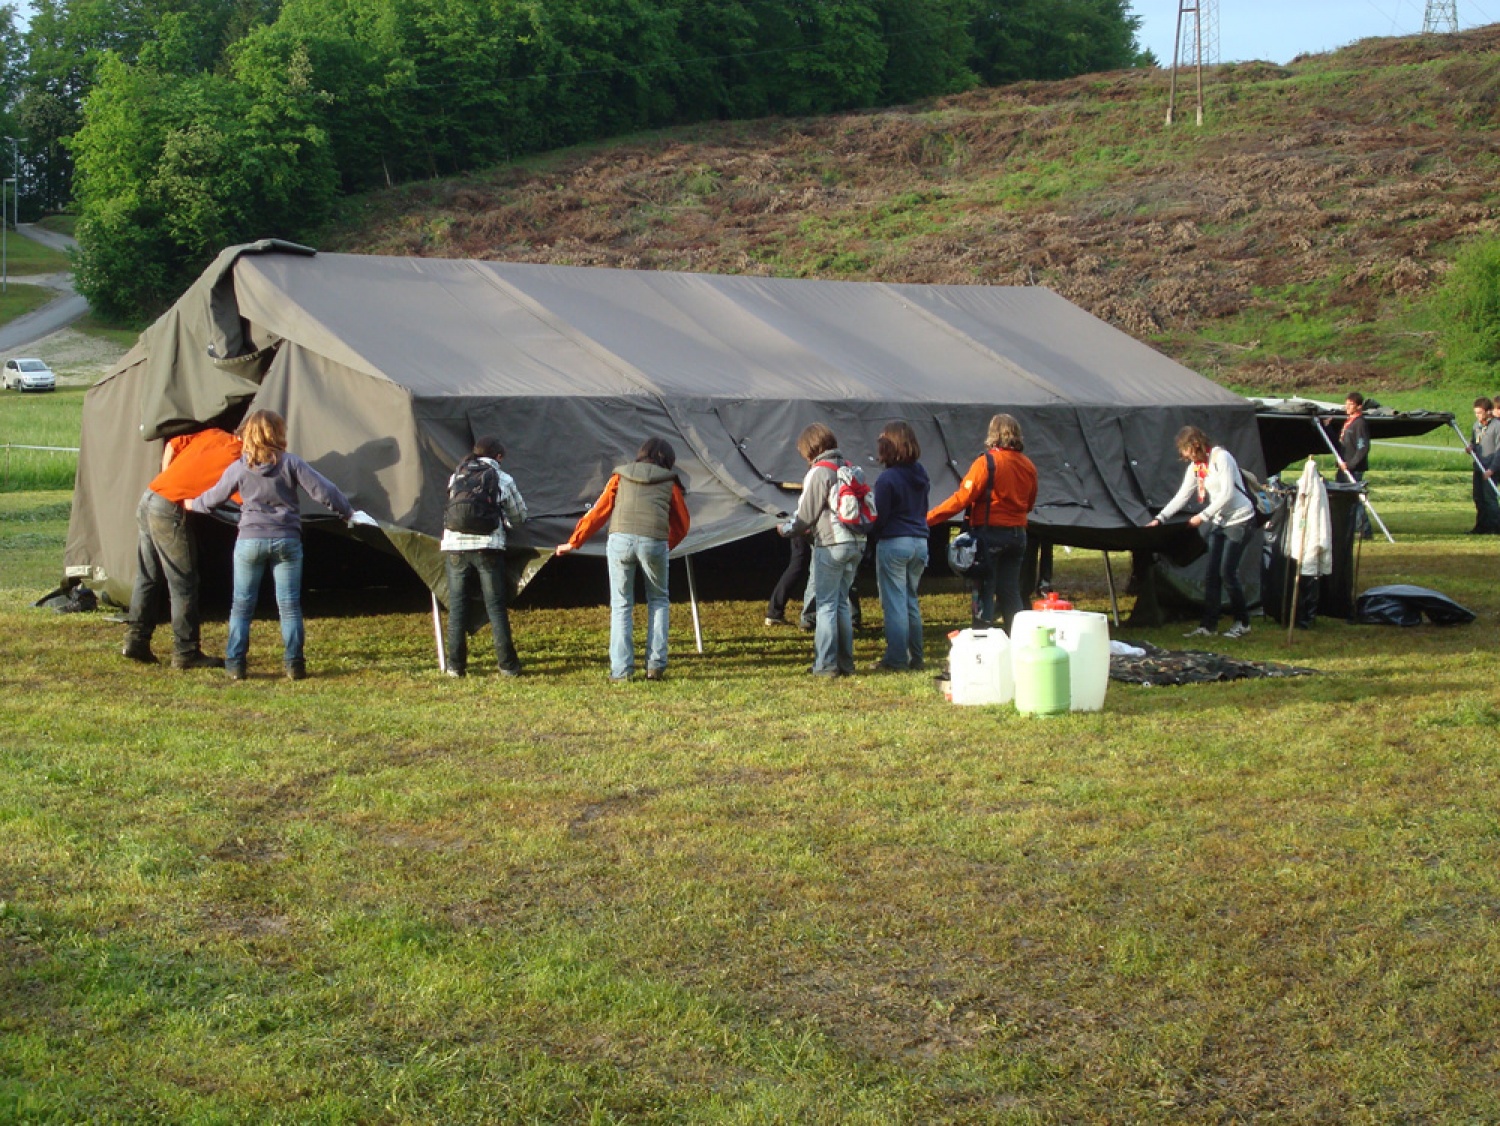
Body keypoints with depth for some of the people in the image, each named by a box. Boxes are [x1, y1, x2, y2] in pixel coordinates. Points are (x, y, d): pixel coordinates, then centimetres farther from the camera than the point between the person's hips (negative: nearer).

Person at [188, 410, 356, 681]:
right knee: (289, 604, 6)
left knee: (241, 604, 10)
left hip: (249, 541, 0)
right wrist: (348, 512, 5)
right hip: (287, 541, 0)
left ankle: (235, 663, 9)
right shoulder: (291, 463, -5)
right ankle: (294, 663, 4)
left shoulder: (238, 468, -1)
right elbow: (322, 490, -8)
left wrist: (193, 504, 32)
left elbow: (213, 498, 12)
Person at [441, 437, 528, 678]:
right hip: (487, 547, -2)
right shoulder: (503, 480, 6)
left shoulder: (456, 476, 13)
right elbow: (520, 517, 13)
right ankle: (507, 665, 3)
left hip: (454, 546, 2)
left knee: (457, 606, 7)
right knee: (495, 606, 3)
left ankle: (456, 665, 6)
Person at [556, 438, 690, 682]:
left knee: (621, 605, 8)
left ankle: (620, 670, 1)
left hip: (620, 540, 1)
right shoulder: (669, 482, 18)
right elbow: (682, 524, 21)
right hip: (654, 541, -1)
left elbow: (598, 512, 17)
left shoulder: (621, 477, 20)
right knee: (658, 601, 17)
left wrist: (573, 543, 23)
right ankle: (656, 665, 8)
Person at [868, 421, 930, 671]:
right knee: (911, 600, 15)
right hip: (920, 542, 7)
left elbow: (879, 517, -11)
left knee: (895, 601, -1)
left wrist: (873, 538, 5)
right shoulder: (921, 475, 8)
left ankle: (896, 658, 0)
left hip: (893, 543, -7)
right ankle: (915, 656, 17)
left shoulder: (887, 479, -14)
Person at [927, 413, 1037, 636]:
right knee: (1010, 592, 13)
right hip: (1018, 534, 6)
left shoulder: (987, 462, -14)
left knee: (983, 592, 0)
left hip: (989, 533, -6)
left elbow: (962, 498, -18)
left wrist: (928, 518, -16)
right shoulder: (1028, 466, 6)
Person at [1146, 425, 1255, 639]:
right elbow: (1182, 496, 7)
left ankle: (1242, 623, 7)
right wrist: (1160, 518, -2)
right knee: (1211, 575, 2)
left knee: (1227, 572, -8)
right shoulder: (1196, 466, 8)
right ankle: (1207, 625, 3)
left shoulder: (1221, 458, -16)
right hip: (1218, 522, 8)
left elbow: (1227, 494, -21)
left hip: (1238, 520, -8)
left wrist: (1203, 516, -19)